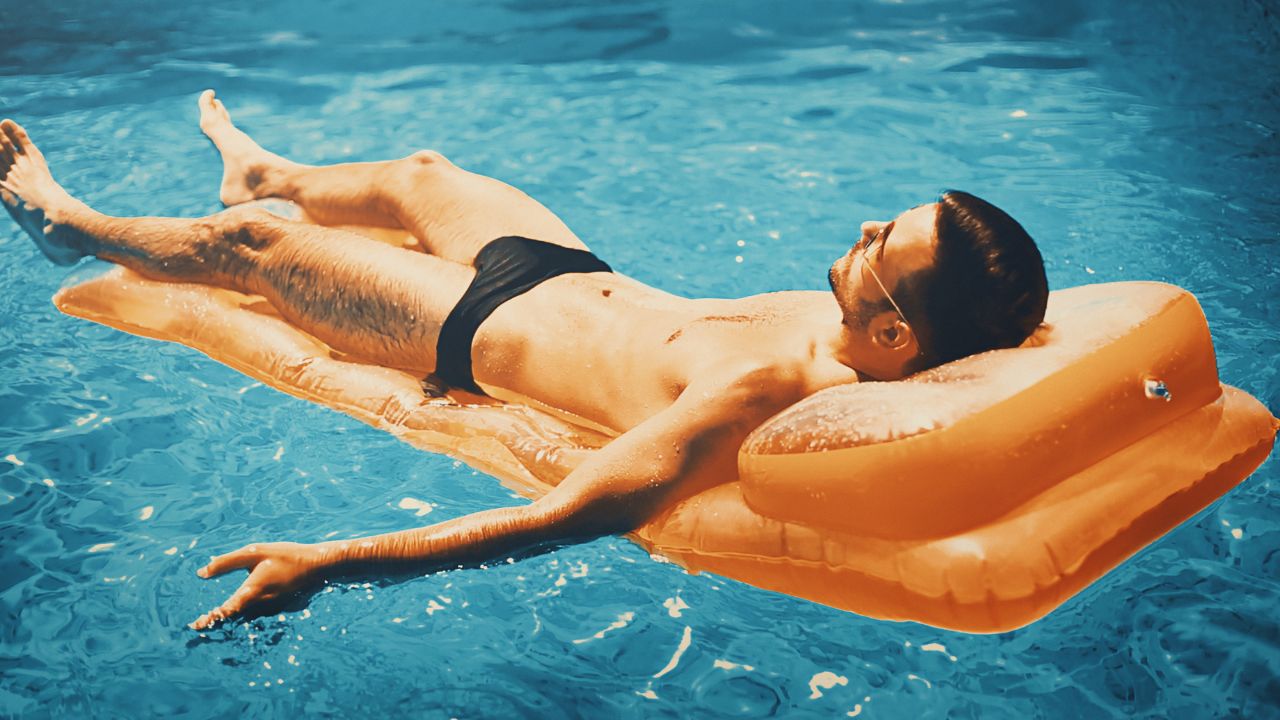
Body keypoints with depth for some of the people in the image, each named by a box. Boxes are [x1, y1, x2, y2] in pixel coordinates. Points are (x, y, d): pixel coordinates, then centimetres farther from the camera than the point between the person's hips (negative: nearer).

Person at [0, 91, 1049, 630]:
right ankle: (267, 173, 66)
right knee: (421, 170, 31)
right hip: (586, 272, 7)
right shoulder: (855, 325, -24)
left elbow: (559, 517, -48)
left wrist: (324, 561, -47)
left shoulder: (763, 393, -45)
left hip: (480, 332, -7)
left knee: (245, 241, 10)